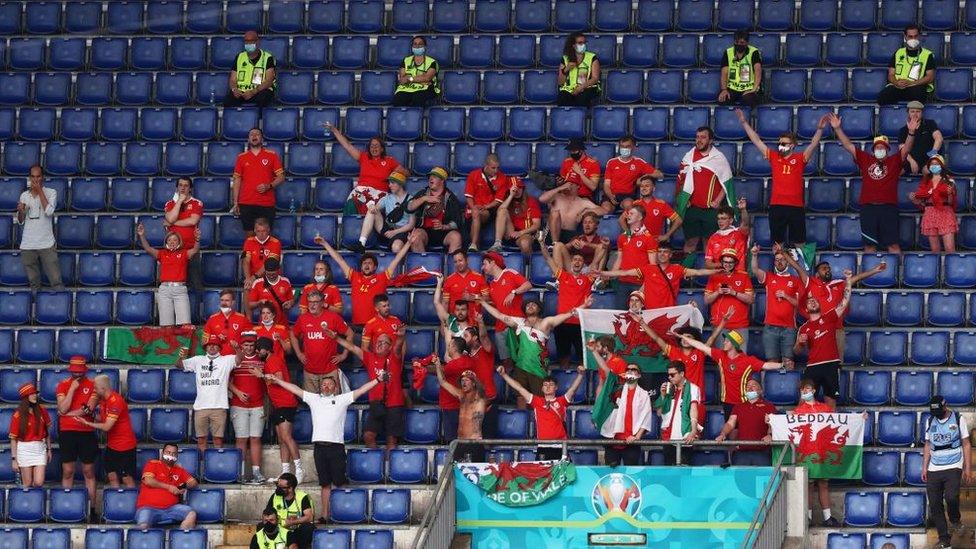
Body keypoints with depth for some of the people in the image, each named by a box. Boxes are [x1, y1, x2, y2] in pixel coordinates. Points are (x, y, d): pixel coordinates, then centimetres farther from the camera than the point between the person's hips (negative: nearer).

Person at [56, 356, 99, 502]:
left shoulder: (92, 386, 2)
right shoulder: (63, 386, 5)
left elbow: (88, 409, -10)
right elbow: (63, 409, -8)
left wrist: (69, 414, -8)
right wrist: (72, 388, -11)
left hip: (87, 432, -1)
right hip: (67, 431, 1)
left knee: (88, 472, 3)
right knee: (67, 472, 1)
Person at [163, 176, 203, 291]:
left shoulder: (197, 203, 5)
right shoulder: (170, 203, 11)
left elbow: (193, 221, -10)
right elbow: (171, 219, -8)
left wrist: (172, 223, -5)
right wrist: (180, 201, -5)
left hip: (191, 247, -2)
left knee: (196, 280, -6)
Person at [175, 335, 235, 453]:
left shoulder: (226, 360, 7)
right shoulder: (198, 360, 13)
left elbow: (239, 359, -10)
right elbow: (179, 365, 11)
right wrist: (181, 357, -14)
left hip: (219, 407, -2)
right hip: (200, 406, 2)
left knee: (218, 439, -1)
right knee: (201, 439, 4)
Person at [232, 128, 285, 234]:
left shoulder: (272, 155, 7)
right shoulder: (241, 157, 11)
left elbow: (281, 177, 6)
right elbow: (237, 180, 12)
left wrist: (268, 186, -13)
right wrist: (235, 203, 5)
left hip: (267, 204, -1)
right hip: (246, 204, 1)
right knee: (249, 235, 0)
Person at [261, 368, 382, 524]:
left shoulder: (342, 400, 10)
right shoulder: (314, 399, 18)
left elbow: (361, 390, 5)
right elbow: (294, 389, 21)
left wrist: (378, 380, -4)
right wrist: (276, 380, 22)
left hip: (336, 445, -3)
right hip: (319, 446, 3)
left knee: (340, 483, -3)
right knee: (325, 484, 6)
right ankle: (324, 515, 7)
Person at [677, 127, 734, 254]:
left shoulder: (719, 158, 1)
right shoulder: (689, 156, 8)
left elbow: (726, 183, 2)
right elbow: (681, 180, 13)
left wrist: (717, 201, -9)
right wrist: (683, 199, 1)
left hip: (712, 209, -2)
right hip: (692, 208, 2)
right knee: (690, 241, 1)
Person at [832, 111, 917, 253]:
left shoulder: (894, 161, 9)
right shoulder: (865, 160, 14)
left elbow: (906, 148, -4)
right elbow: (848, 145, 13)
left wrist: (911, 132, -22)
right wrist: (837, 129, 7)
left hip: (888, 207, -2)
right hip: (868, 208, 2)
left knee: (893, 244, -3)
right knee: (869, 245, 5)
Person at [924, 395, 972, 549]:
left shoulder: (958, 419, 1)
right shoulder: (930, 421, 11)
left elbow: (966, 445, 3)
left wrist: (968, 469, -1)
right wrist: (924, 468, 11)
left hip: (953, 467, -4)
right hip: (934, 469, 4)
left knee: (951, 497, -24)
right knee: (934, 505, -2)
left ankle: (955, 520, 7)